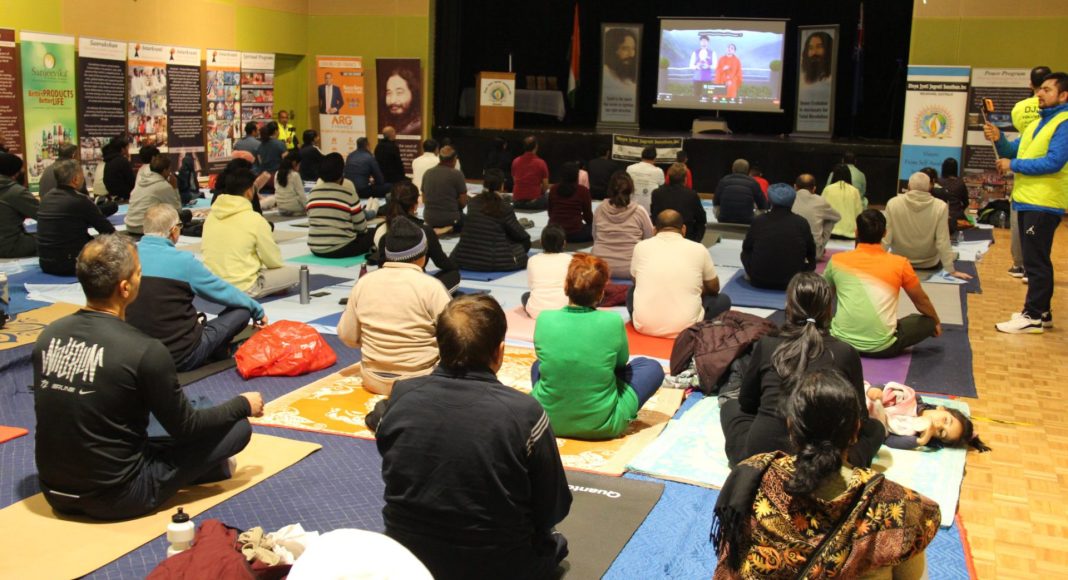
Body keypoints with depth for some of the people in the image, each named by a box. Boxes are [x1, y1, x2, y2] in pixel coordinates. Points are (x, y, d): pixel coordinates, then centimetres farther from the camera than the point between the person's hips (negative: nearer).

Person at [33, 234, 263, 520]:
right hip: (114, 499, -7)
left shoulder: (48, 335, -3)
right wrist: (244, 404, 7)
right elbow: (186, 428, -9)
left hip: (55, 493, 7)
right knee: (237, 428, 1)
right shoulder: (144, 351, -22)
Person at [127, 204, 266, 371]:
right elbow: (225, 292, -1)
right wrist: (257, 310, 17)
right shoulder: (182, 261, -14)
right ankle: (218, 352, 28)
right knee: (242, 310, 8)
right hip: (182, 358, -6)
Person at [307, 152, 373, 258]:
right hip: (341, 249, -5)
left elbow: (311, 222, 12)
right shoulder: (348, 193, -8)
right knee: (371, 235, 19)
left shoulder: (313, 192, 5)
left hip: (315, 248, 5)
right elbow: (361, 226, -3)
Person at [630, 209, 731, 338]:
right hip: (684, 328, -2)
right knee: (723, 300, 23)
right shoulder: (699, 249, 3)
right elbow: (713, 289, 19)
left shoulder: (641, 247, 6)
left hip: (644, 326, 2)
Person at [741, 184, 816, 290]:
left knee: (745, 253, 27)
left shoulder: (758, 221, -5)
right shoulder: (801, 222, -4)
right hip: (791, 282, -1)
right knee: (811, 263, 27)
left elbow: (746, 247, 8)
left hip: (759, 281, 1)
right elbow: (811, 252, 8)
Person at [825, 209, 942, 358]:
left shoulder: (837, 260, 3)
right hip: (882, 346, -2)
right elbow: (921, 301, 16)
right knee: (928, 322, 20)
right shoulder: (900, 264, -1)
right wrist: (937, 322, 38)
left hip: (841, 342, 3)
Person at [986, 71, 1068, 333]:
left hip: (1044, 204, -9)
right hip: (1027, 201, 9)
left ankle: (1033, 318, -3)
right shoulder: (1037, 123, 18)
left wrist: (1013, 165, -15)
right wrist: (998, 139, -3)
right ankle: (1041, 312, 23)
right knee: (1036, 260, 15)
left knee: (1036, 262, -7)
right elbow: (1015, 152, 18)